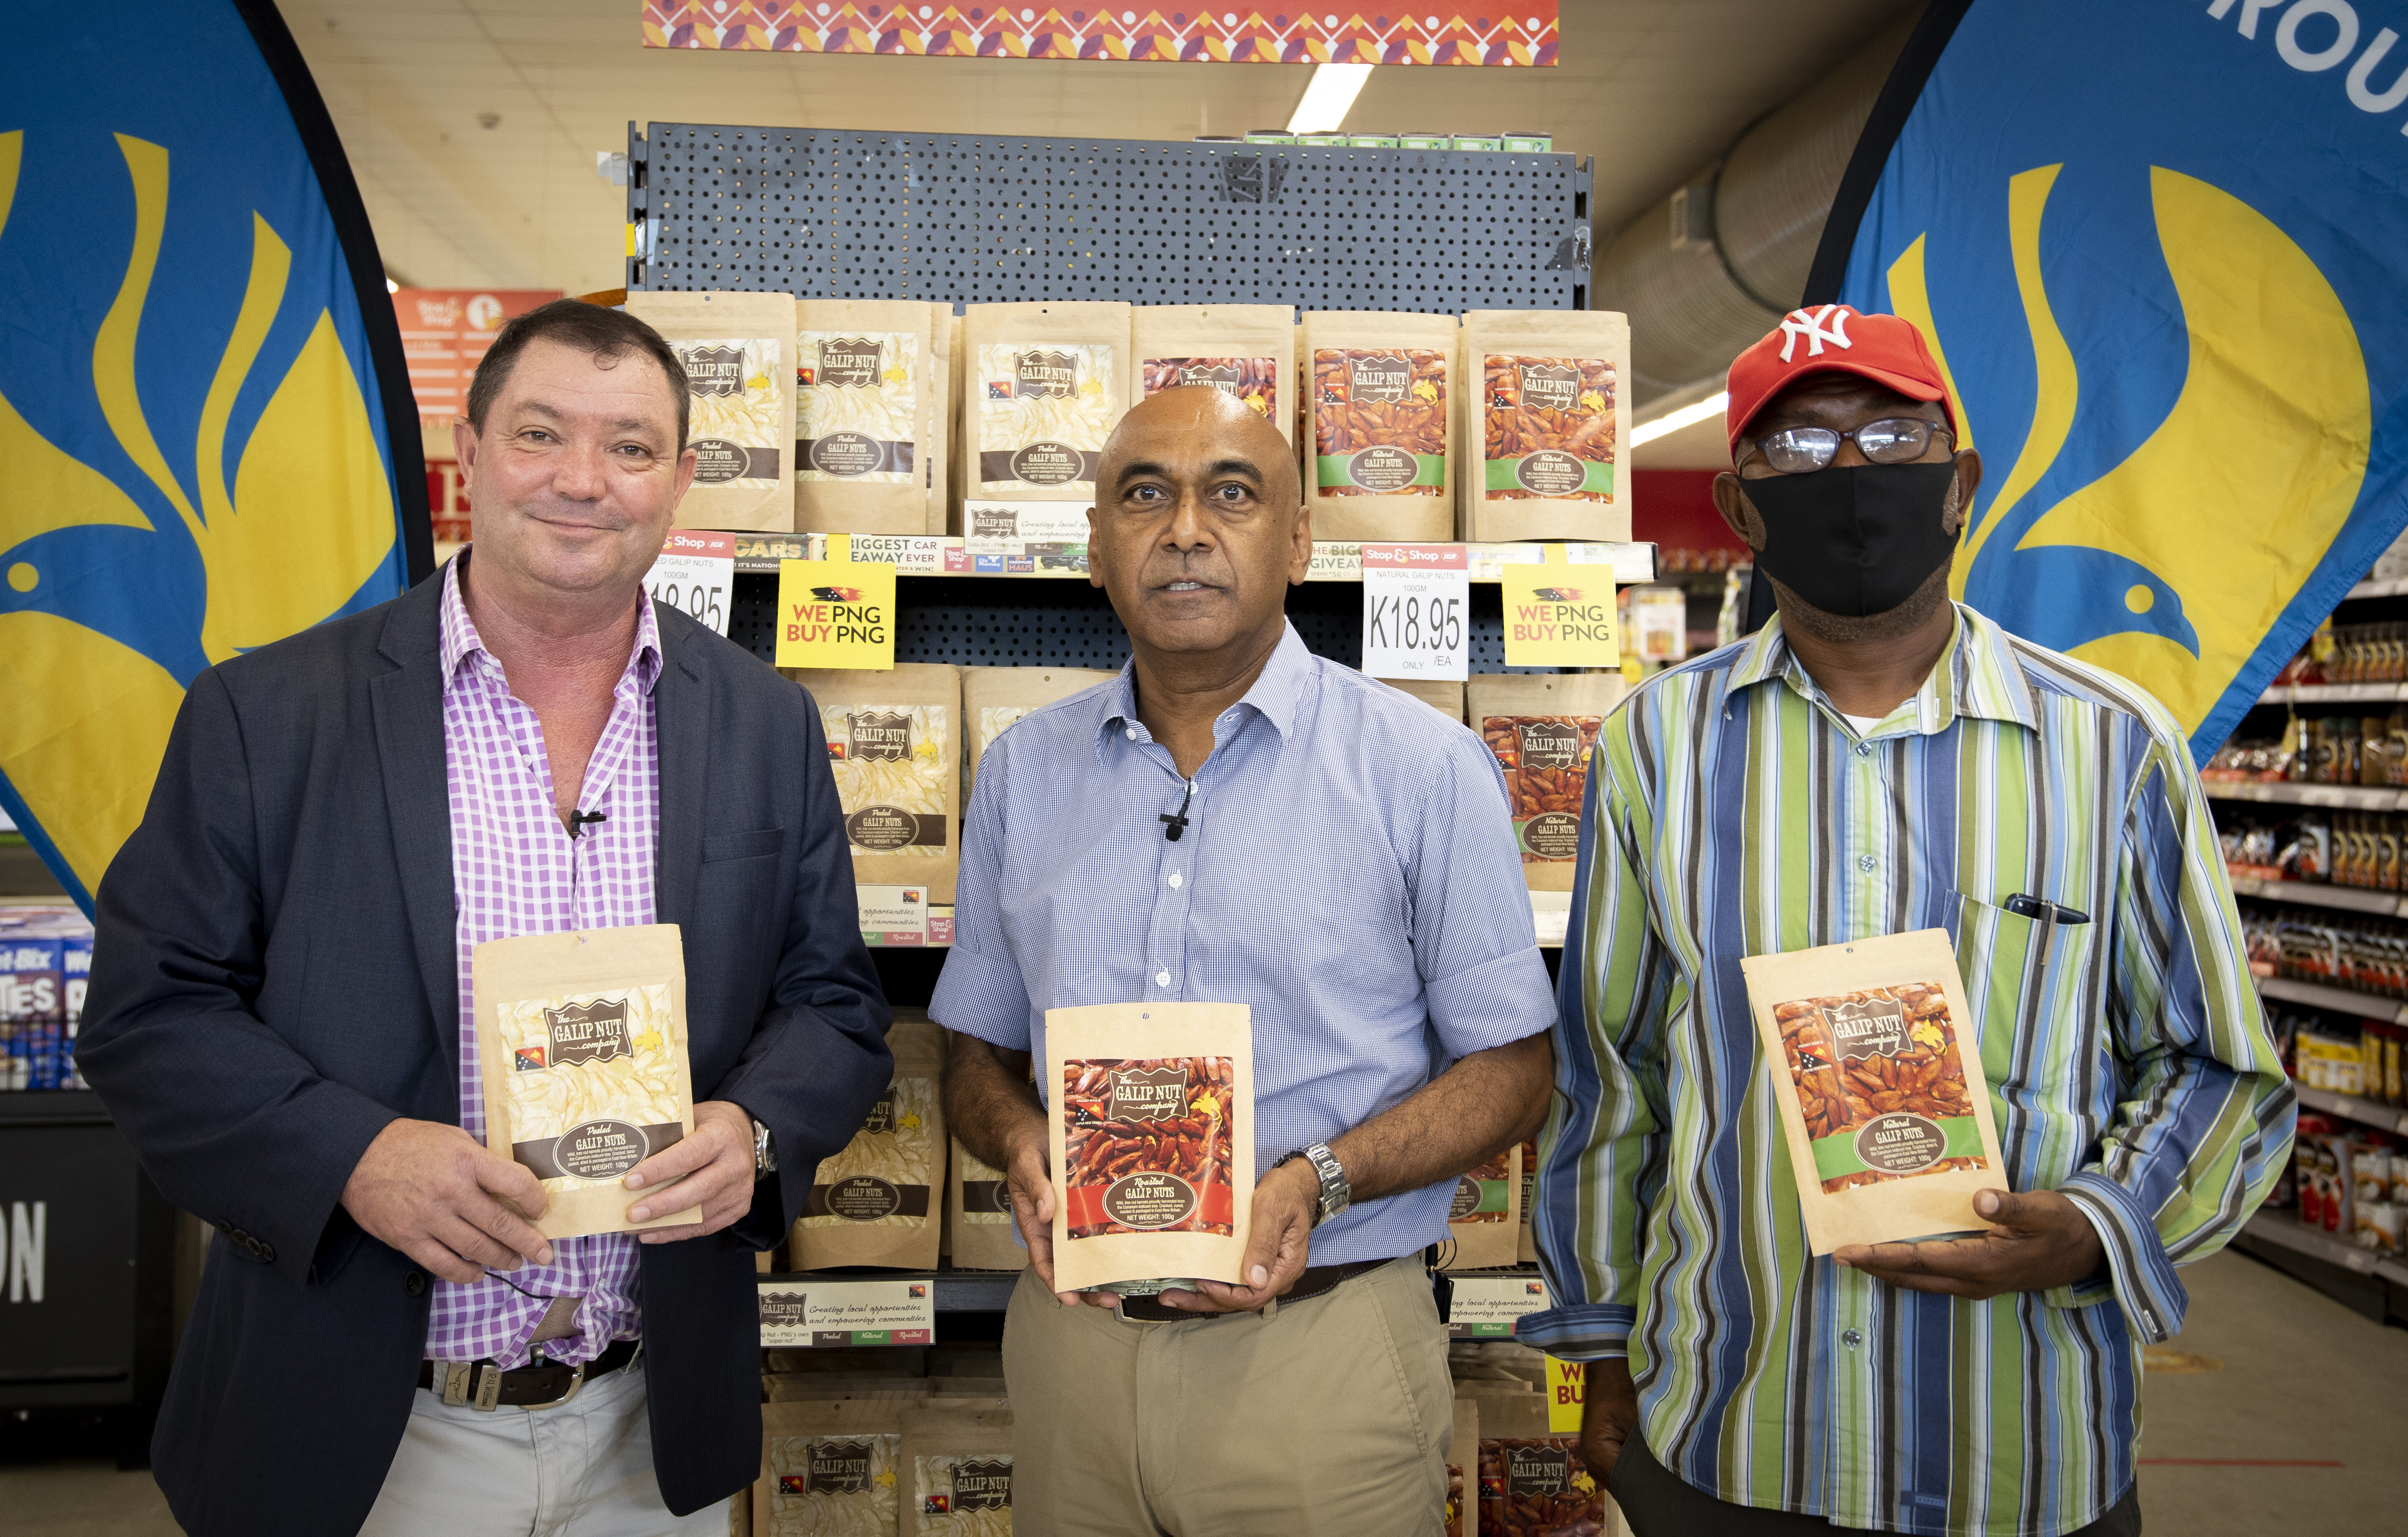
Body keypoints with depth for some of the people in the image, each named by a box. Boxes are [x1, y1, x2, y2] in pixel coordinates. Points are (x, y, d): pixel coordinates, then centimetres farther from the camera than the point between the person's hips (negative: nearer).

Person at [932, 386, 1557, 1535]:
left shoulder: (1425, 768, -5)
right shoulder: (1022, 771, 7)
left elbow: (1511, 1068, -3)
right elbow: (980, 1055, 12)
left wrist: (1321, 1180, -18)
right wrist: (1026, 1151, -9)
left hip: (1321, 1348, -3)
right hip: (1071, 1336, 4)